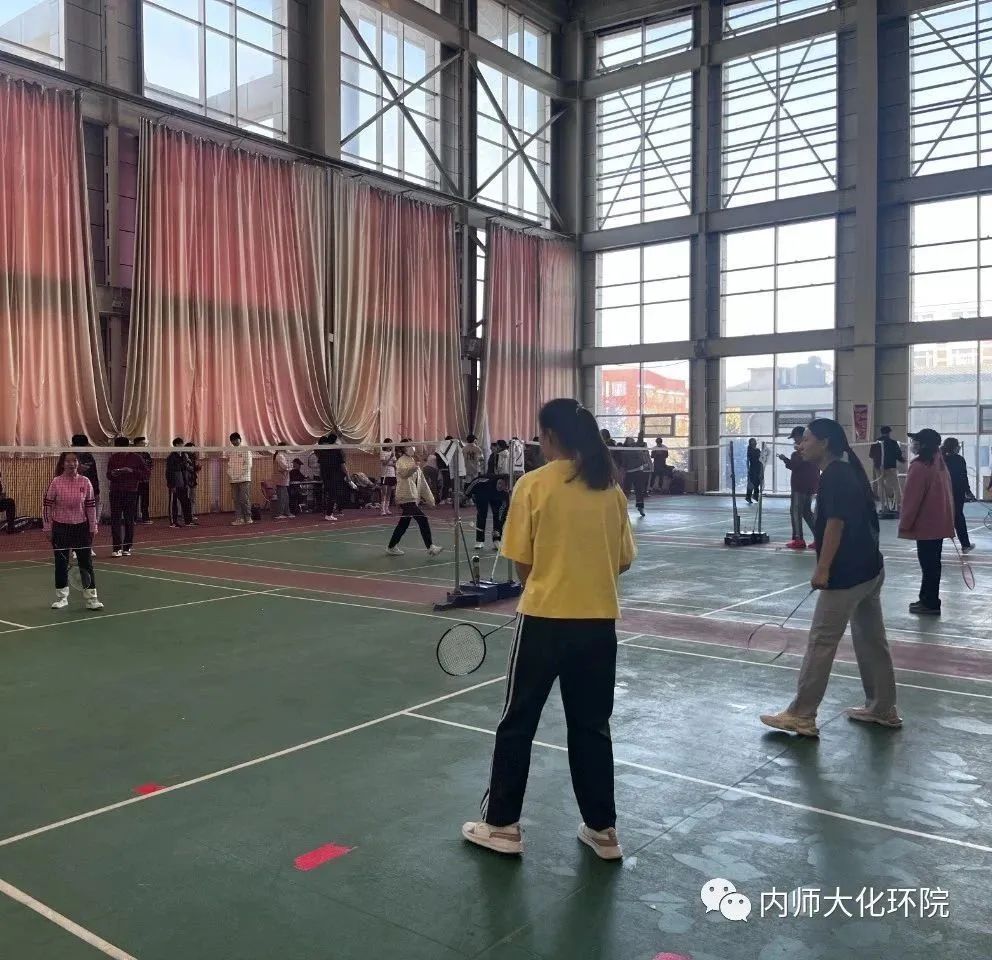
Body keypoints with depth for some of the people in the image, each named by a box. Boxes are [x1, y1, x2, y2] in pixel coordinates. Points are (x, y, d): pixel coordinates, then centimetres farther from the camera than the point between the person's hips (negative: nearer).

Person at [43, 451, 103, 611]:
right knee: (61, 563, 9)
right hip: (60, 528, 0)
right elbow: (47, 505, -1)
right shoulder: (56, 482, -5)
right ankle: (61, 598, 22)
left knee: (86, 563, 0)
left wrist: (93, 528, 1)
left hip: (81, 527, 0)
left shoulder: (85, 482, -2)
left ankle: (91, 599, 5)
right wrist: (47, 527, -3)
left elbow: (91, 506, 2)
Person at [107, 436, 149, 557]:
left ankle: (127, 547, 13)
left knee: (130, 520, 4)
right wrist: (112, 473, -13)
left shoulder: (136, 457, 0)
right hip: (115, 492, 1)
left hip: (131, 493, -1)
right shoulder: (113, 457, 6)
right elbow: (108, 474, 9)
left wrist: (132, 471, -15)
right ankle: (117, 548, -4)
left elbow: (146, 473, -2)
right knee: (115, 520, -5)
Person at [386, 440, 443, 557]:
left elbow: (422, 482, 21)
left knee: (404, 524, 13)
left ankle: (391, 547, 23)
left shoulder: (413, 462, 19)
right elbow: (404, 472, -31)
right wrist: (414, 467, -51)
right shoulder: (401, 461, -7)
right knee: (423, 520, -15)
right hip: (406, 498, -9)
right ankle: (430, 548, -13)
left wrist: (430, 498, 19)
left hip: (414, 498, 9)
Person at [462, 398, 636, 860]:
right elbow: (624, 561, 7)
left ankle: (502, 824, 22)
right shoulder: (610, 487, 2)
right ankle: (602, 830, 25)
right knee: (591, 726, 16)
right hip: (599, 621, 4)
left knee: (517, 722, 12)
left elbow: (522, 563, -6)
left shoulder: (534, 484, -9)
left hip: (545, 618, -4)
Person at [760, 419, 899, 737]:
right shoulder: (848, 471, 15)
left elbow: (836, 523, -22)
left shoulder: (833, 476, -15)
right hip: (869, 568, 10)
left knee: (820, 644, -5)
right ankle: (882, 708, 24)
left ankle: (801, 716, 0)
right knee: (871, 640, 16)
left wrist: (822, 569, -22)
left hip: (847, 574, -10)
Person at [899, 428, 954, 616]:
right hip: (940, 522, 9)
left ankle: (930, 604, 2)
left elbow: (911, 499, -19)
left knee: (928, 564, -3)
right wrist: (950, 519, 25)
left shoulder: (919, 466, -19)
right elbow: (944, 493, 18)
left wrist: (905, 524, -12)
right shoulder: (940, 463, 11)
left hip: (926, 524, -9)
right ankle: (927, 599, 24)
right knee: (932, 563, 15)